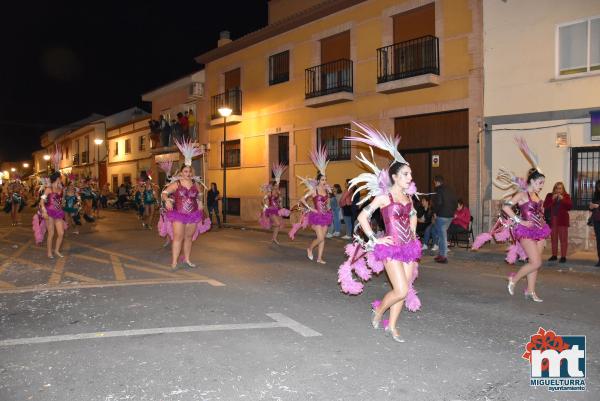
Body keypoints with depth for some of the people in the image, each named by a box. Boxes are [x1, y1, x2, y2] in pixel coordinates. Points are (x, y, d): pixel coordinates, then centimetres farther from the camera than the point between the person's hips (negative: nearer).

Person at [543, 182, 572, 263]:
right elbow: (545, 206, -2)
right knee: (553, 239, 8)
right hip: (552, 220, 2)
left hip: (562, 220, -2)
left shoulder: (566, 196, 4)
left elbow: (570, 206, -6)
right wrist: (552, 199, -13)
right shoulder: (549, 195, 7)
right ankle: (554, 255, 16)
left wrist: (563, 199, -15)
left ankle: (563, 256, -2)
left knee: (563, 239, -5)